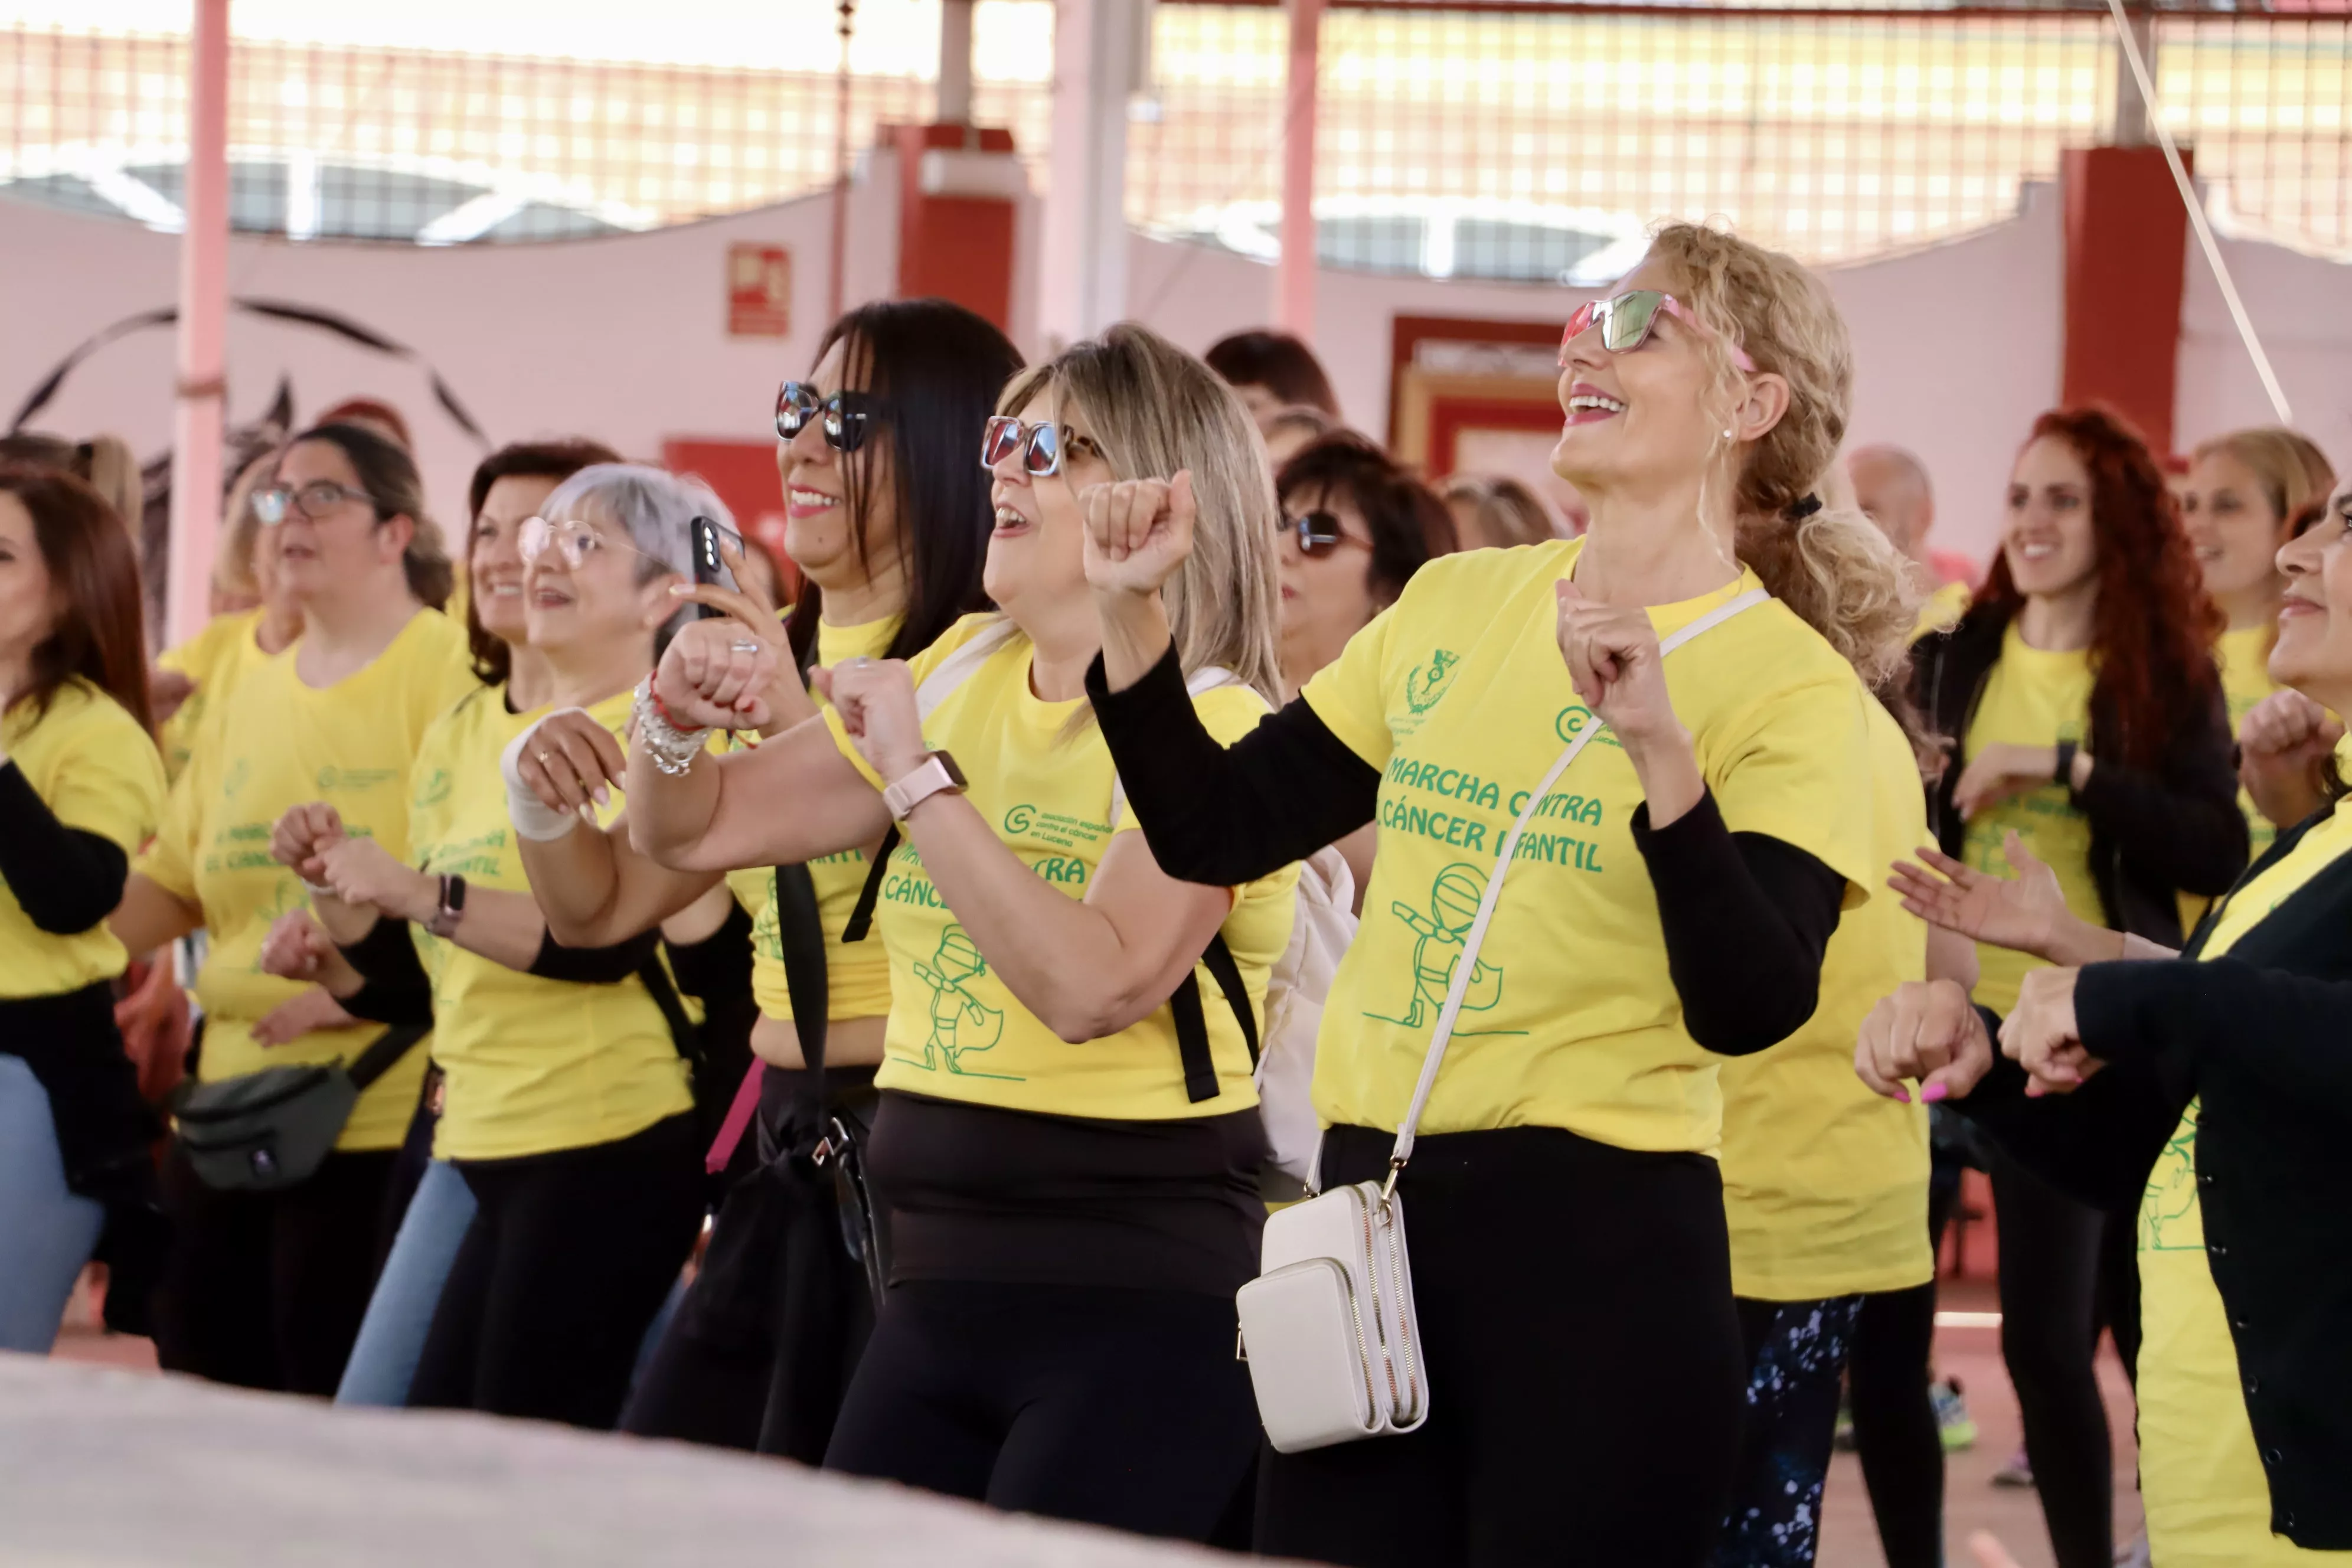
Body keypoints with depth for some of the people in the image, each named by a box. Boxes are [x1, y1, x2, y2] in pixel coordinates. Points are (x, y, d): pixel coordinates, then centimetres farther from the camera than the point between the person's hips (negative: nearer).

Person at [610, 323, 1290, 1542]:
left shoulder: (1207, 725, -10)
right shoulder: (960, 677, 10)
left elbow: (1093, 987, -25)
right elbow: (696, 831, 16)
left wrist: (919, 773, -21)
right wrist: (677, 718, -6)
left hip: (1137, 1305, -7)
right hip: (936, 1289, 7)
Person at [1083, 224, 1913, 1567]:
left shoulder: (1791, 688, -6)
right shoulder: (1455, 604, 11)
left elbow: (1750, 1006, -19)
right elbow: (1216, 831, 13)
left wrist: (1658, 741, -30)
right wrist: (1132, 613, 1)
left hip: (1601, 1251, -5)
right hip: (1369, 1207, 6)